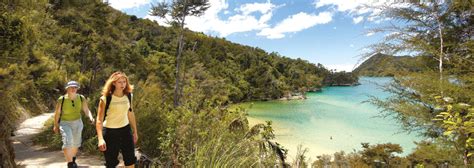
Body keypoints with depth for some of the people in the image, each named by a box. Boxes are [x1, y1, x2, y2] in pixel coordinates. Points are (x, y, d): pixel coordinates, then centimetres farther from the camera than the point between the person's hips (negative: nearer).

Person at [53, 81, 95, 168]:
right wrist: (56, 125, 2)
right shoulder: (61, 99, -18)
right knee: (68, 142, -20)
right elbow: (57, 113, -6)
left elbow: (86, 110, -9)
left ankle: (73, 159, 42)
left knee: (76, 143, 16)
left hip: (77, 123, 3)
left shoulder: (81, 98, -13)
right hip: (65, 124, -3)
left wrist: (91, 117, -30)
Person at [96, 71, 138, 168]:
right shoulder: (106, 98, -15)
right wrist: (100, 139, -26)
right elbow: (99, 120, -16)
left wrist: (135, 131, 14)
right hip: (110, 132, -4)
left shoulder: (128, 96, 0)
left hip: (126, 130, 4)